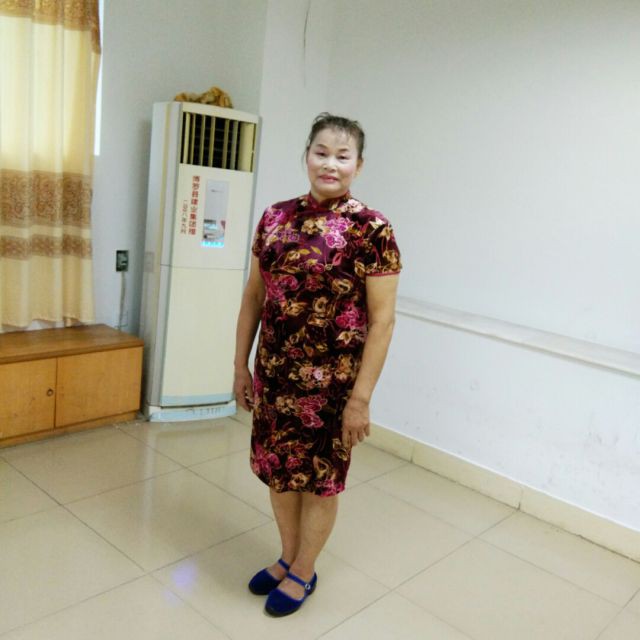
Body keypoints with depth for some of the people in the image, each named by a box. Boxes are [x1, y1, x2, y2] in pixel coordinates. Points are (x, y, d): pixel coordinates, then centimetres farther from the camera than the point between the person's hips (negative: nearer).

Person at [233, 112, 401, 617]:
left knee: (319, 478, 13)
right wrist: (241, 365, 9)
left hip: (330, 381, -5)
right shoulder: (276, 217, 2)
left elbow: (382, 319, -13)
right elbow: (253, 295, 8)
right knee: (279, 470, 19)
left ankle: (303, 573, 37)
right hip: (274, 374, 5)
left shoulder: (372, 229, -13)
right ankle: (288, 558, 44)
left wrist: (361, 397, -14)